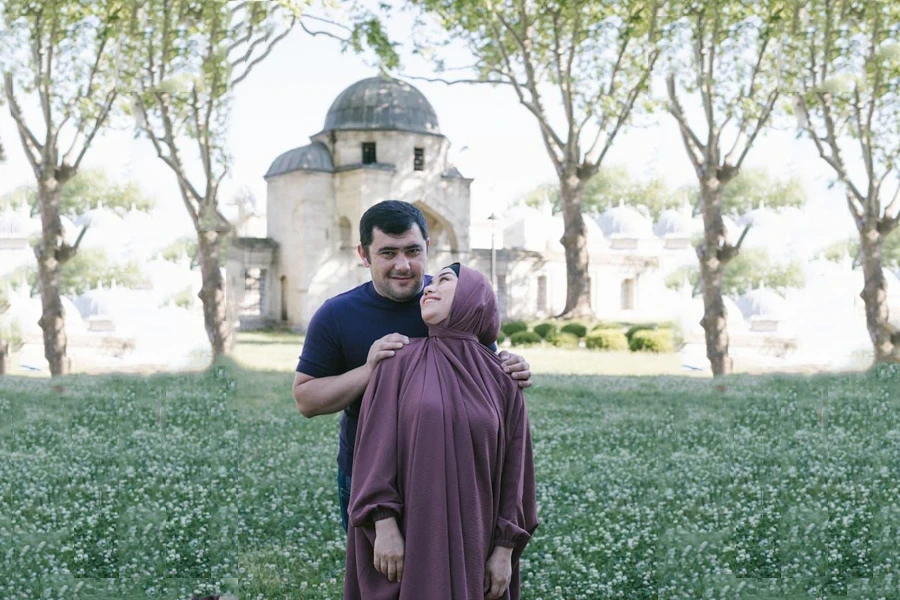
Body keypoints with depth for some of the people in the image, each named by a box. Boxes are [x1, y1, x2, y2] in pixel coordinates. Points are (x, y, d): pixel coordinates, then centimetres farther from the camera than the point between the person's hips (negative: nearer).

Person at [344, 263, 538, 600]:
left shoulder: (501, 379, 3)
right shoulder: (399, 363, 0)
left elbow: (512, 466, 4)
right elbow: (378, 446, -5)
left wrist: (505, 550, 0)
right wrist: (384, 527, -14)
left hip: (472, 542, 2)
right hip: (411, 534, -1)